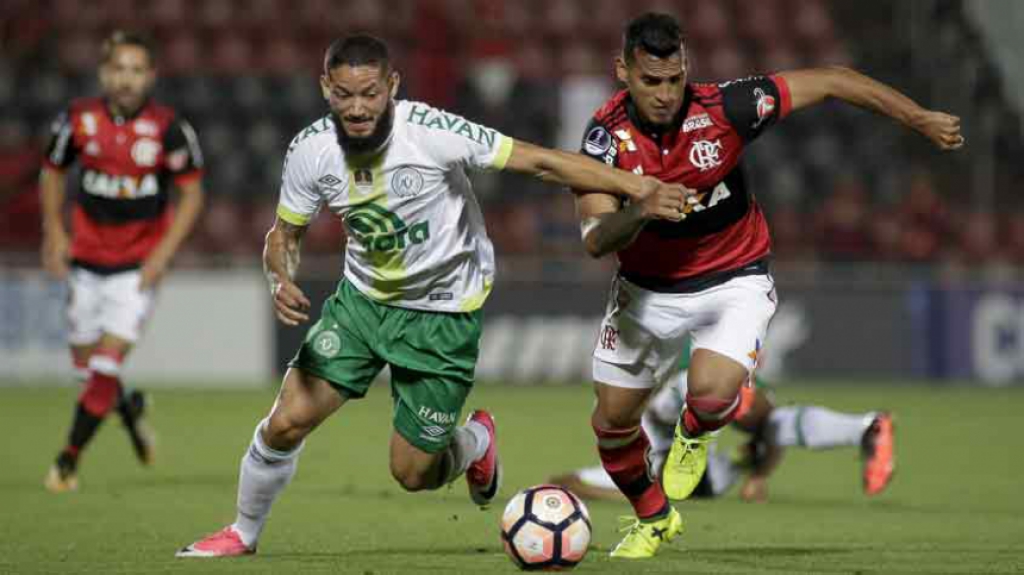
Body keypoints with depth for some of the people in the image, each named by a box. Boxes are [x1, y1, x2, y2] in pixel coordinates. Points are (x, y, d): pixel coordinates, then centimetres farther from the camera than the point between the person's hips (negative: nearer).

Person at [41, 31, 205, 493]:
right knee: (85, 364, 8)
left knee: (107, 364, -11)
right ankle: (128, 408, 40)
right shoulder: (79, 119, -5)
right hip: (87, 259, 3)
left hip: (139, 264, -3)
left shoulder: (169, 129, -12)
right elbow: (52, 172, 11)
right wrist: (53, 231, 0)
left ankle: (69, 460, -2)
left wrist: (165, 252, -13)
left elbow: (191, 194, -4)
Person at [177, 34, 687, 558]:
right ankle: (243, 534, 19)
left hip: (443, 313, -3)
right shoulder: (311, 150, -14)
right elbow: (284, 235, 2)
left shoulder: (433, 132, -27)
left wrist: (638, 188, -29)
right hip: (362, 298, 3)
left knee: (412, 473, 0)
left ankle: (475, 442, 36)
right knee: (286, 422, -8)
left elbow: (541, 161, -24)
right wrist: (281, 283, -21)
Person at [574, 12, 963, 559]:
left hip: (733, 281, -2)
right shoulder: (607, 133, -21)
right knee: (612, 421, 7)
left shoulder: (724, 107, -25)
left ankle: (692, 434, 13)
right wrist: (642, 211, -48)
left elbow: (830, 81, -17)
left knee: (711, 396, -26)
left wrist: (921, 119, -14)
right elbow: (595, 240, -27)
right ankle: (653, 518, 37)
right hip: (647, 287, 2)